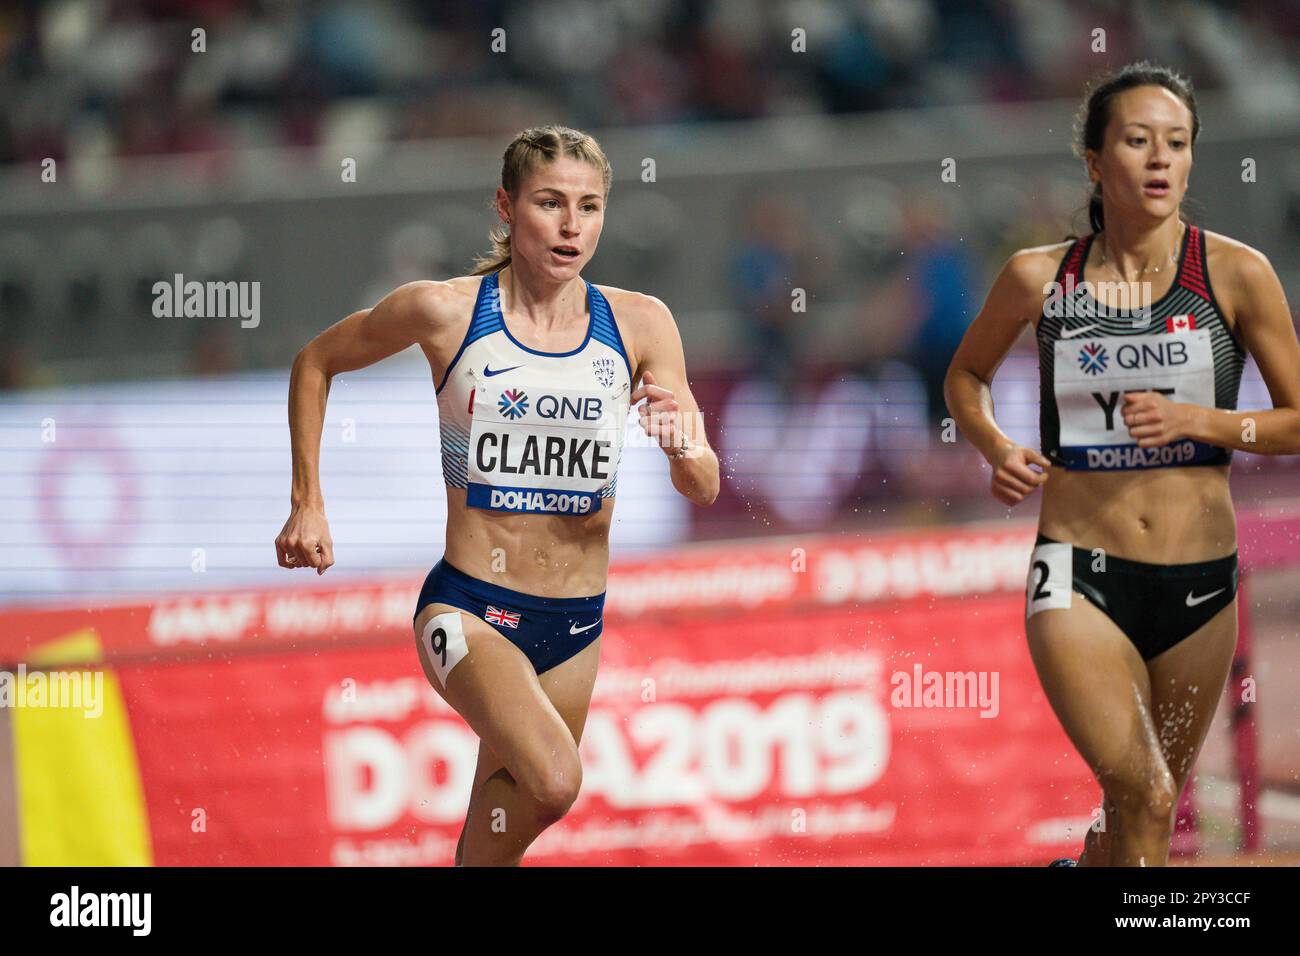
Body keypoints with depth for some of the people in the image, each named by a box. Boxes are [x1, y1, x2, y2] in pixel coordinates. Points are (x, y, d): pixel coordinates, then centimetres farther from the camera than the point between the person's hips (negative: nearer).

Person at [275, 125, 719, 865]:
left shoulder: (640, 325, 0)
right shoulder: (446, 312, -6)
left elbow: (704, 489, -1)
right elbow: (316, 363, 11)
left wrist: (682, 448, -24)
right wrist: (308, 503, 5)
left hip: (576, 624, 4)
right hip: (470, 609, -4)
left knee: (494, 843, 13)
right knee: (552, 782, -30)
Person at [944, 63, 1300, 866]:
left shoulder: (1235, 274, -4)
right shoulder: (1039, 278, -1)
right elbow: (966, 375, 18)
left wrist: (1200, 421, -15)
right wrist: (997, 450, -2)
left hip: (1198, 587, 2)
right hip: (1081, 576, -2)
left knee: (1143, 812, 15)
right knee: (1141, 796, -22)